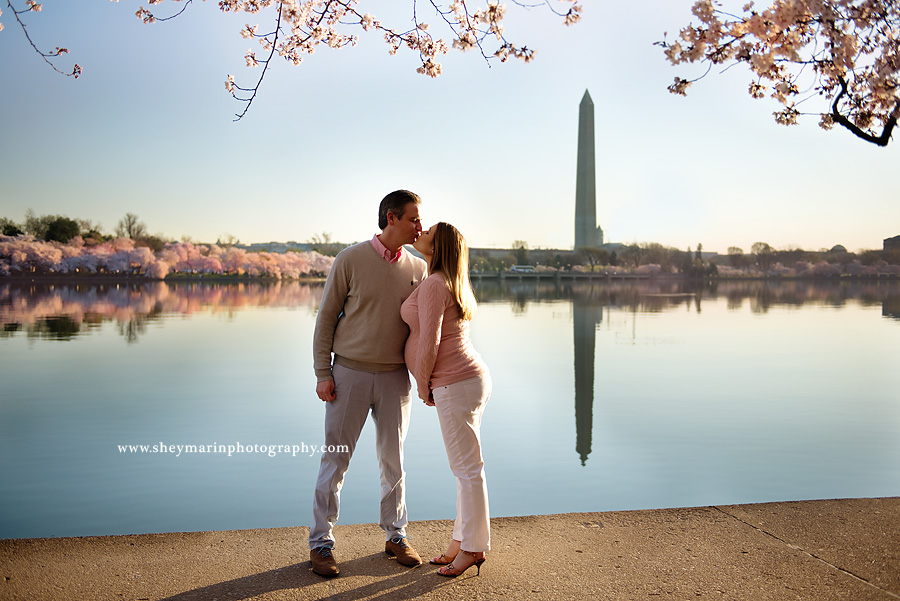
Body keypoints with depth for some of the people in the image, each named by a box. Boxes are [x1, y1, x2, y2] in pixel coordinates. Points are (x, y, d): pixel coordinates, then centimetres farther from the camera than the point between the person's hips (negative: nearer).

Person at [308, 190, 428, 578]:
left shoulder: (417, 269, 4)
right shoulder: (351, 260, -6)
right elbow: (326, 317, -3)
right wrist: (322, 373, -7)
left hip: (395, 377, 3)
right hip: (349, 374, -3)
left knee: (394, 460, 11)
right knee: (335, 459, 2)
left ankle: (396, 537, 26)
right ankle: (321, 543, 15)